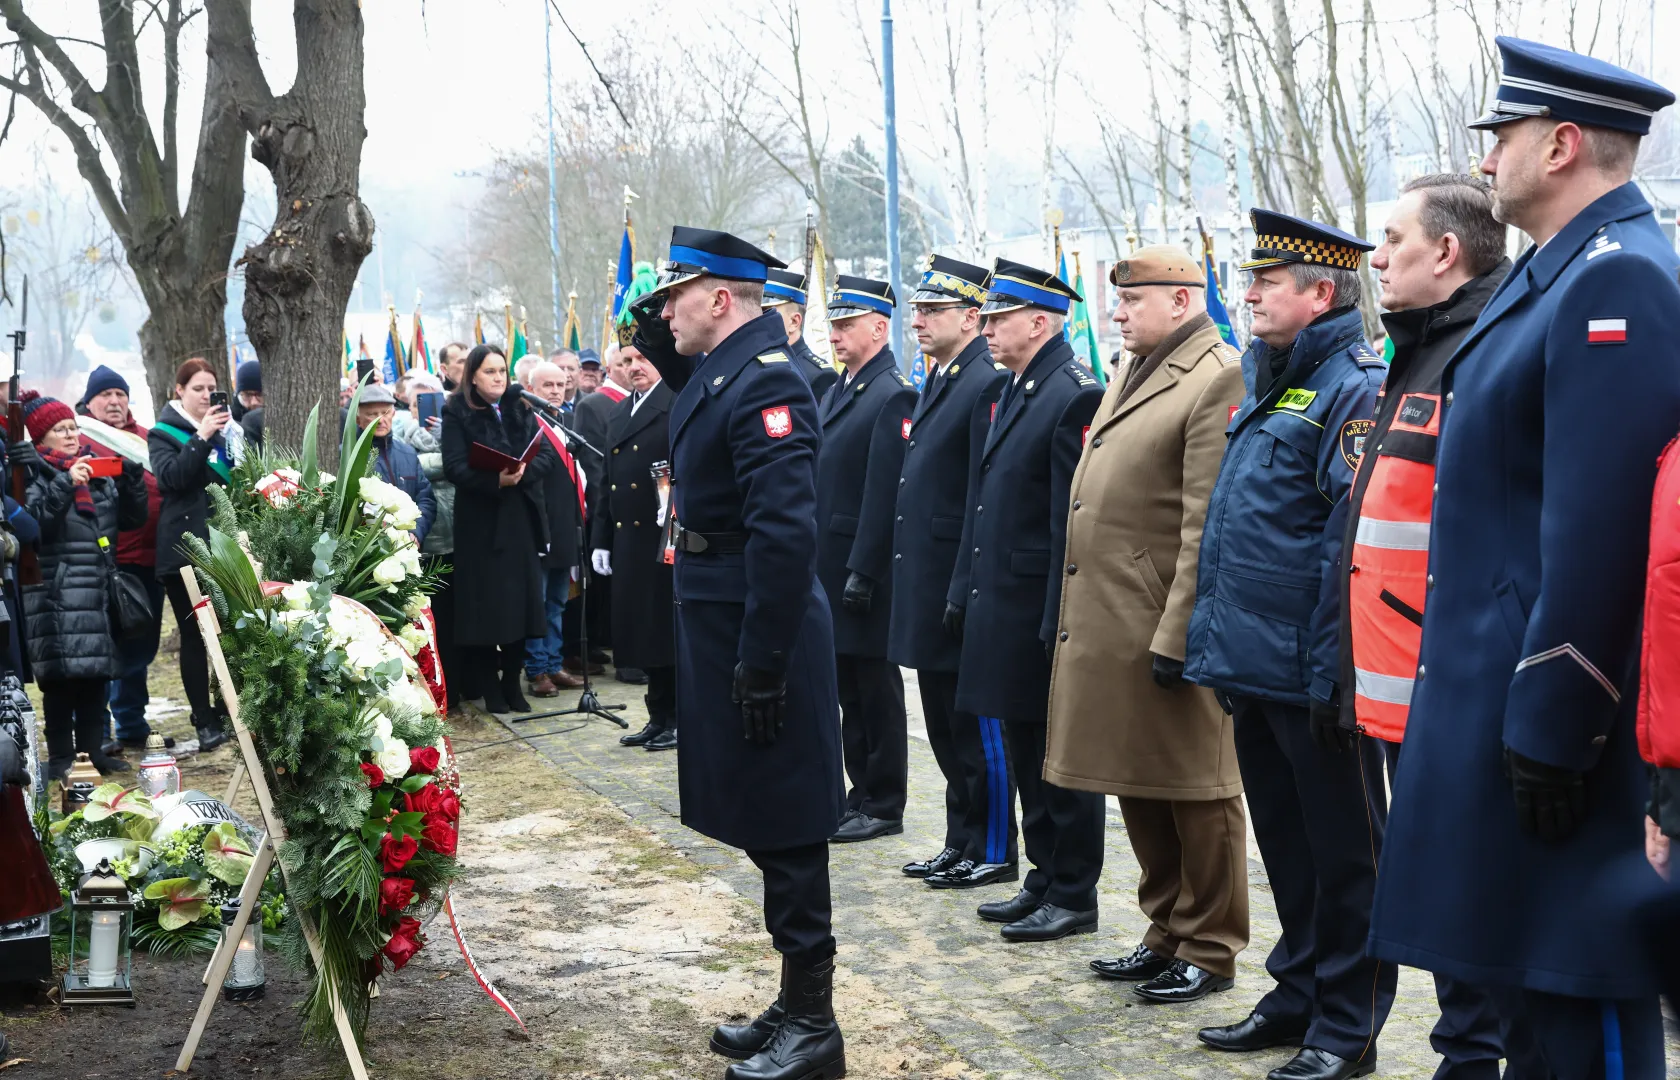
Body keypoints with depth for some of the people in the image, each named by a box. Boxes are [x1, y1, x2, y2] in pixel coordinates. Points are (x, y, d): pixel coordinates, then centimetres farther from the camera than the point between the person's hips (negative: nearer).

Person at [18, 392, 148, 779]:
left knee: (97, 674, 8)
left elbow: (133, 518, 16)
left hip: (98, 592, 6)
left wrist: (132, 478, 1)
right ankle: (61, 758, -1)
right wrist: (64, 485, -22)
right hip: (55, 595, -6)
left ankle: (93, 749, 18)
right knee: (61, 677, -7)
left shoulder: (96, 471, 17)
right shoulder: (32, 474, -1)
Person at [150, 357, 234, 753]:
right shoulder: (164, 432, 3)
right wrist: (202, 436, -23)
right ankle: (205, 721, 1)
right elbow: (170, 476, -17)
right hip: (185, 546, -4)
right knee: (194, 634, -3)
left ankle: (228, 709, 13)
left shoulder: (224, 425, 17)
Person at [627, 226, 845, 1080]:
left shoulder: (764, 383, -19)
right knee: (764, 826, 16)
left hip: (758, 639, -10)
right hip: (723, 630, 10)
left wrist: (762, 664, -26)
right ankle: (794, 1007, 28)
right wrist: (657, 342, 15)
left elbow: (785, 531, -26)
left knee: (783, 832, -1)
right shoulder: (719, 371, 10)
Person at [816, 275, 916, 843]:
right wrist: (814, 558, 14)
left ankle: (884, 805, 9)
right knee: (848, 685, 14)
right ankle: (861, 792, 24)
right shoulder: (837, 390, 15)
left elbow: (884, 492, -18)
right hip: (830, 562, 9)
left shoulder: (892, 395, -13)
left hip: (866, 566, -9)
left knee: (875, 687, 0)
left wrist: (862, 572, -20)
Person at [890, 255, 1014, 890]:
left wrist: (967, 592, -20)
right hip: (929, 588, 10)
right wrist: (912, 585, 17)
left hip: (964, 588, -10)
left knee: (978, 727, 0)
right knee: (944, 725, 16)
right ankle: (961, 843, 26)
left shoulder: (989, 385, -15)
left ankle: (994, 853, 10)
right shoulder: (937, 383, 15)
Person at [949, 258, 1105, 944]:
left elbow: (1076, 518, -19)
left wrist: (1059, 622, -21)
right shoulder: (1013, 392, 14)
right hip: (1002, 606, 9)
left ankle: (1074, 898, 11)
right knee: (1026, 753, 16)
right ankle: (1044, 880, 27)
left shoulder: (1076, 396, -15)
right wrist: (965, 593, 16)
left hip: (1043, 612, -9)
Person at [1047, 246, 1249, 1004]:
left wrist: (1176, 638, -21)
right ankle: (1167, 936, 30)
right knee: (1138, 792, 17)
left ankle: (1210, 953, 16)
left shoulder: (1218, 379, -13)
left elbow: (1207, 528, -19)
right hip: (1108, 629, 9)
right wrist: (1081, 625, 16)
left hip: (1167, 631, -9)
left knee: (1196, 796, 4)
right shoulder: (1129, 379, 16)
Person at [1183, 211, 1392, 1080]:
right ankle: (1298, 996, 31)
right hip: (1253, 667, 9)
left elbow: (1357, 545, -19)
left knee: (1341, 853, 5)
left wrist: (1332, 673, -21)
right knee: (1284, 844, 18)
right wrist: (1216, 645, 16)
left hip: (1309, 676, -9)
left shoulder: (1355, 390, -14)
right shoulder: (1264, 386, 15)